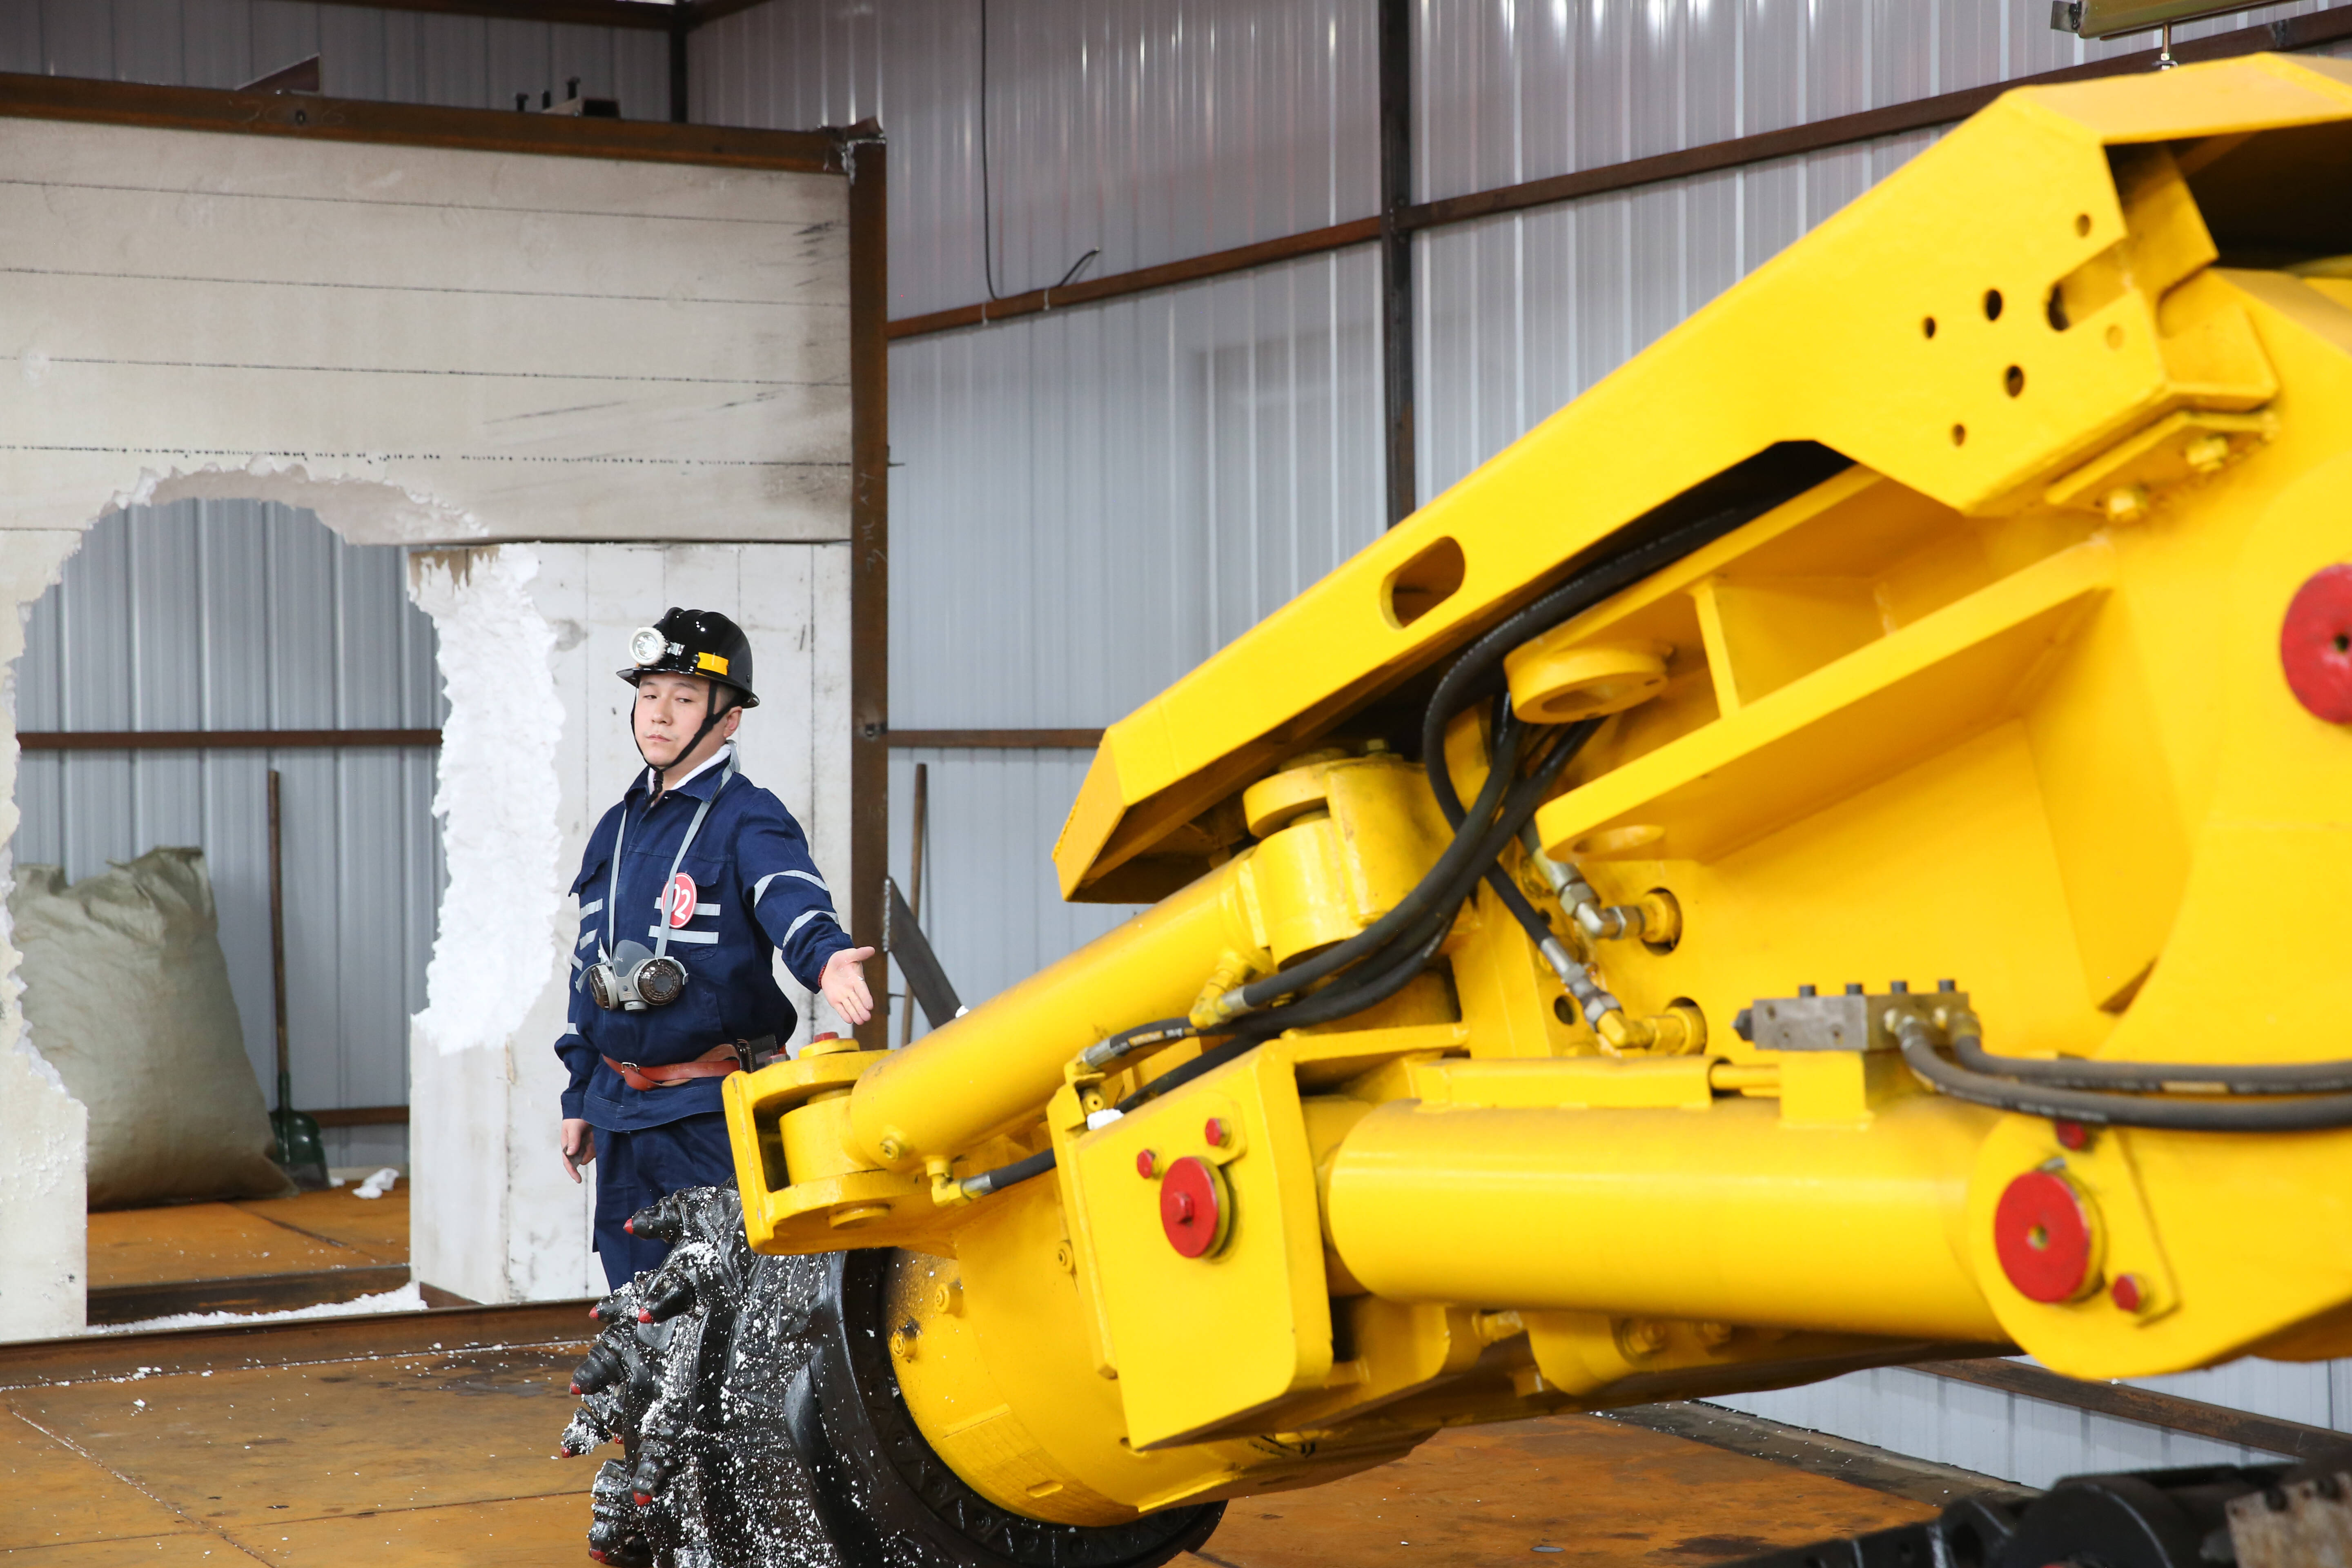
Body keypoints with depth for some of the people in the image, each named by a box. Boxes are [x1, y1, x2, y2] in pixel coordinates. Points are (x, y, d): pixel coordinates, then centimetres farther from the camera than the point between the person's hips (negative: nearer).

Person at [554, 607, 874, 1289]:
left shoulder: (749, 819, -6)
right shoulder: (615, 830, 15)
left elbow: (792, 903, -26)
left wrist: (827, 957, -49)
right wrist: (579, 1102, 19)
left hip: (715, 1109, -6)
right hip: (620, 1111, 6)